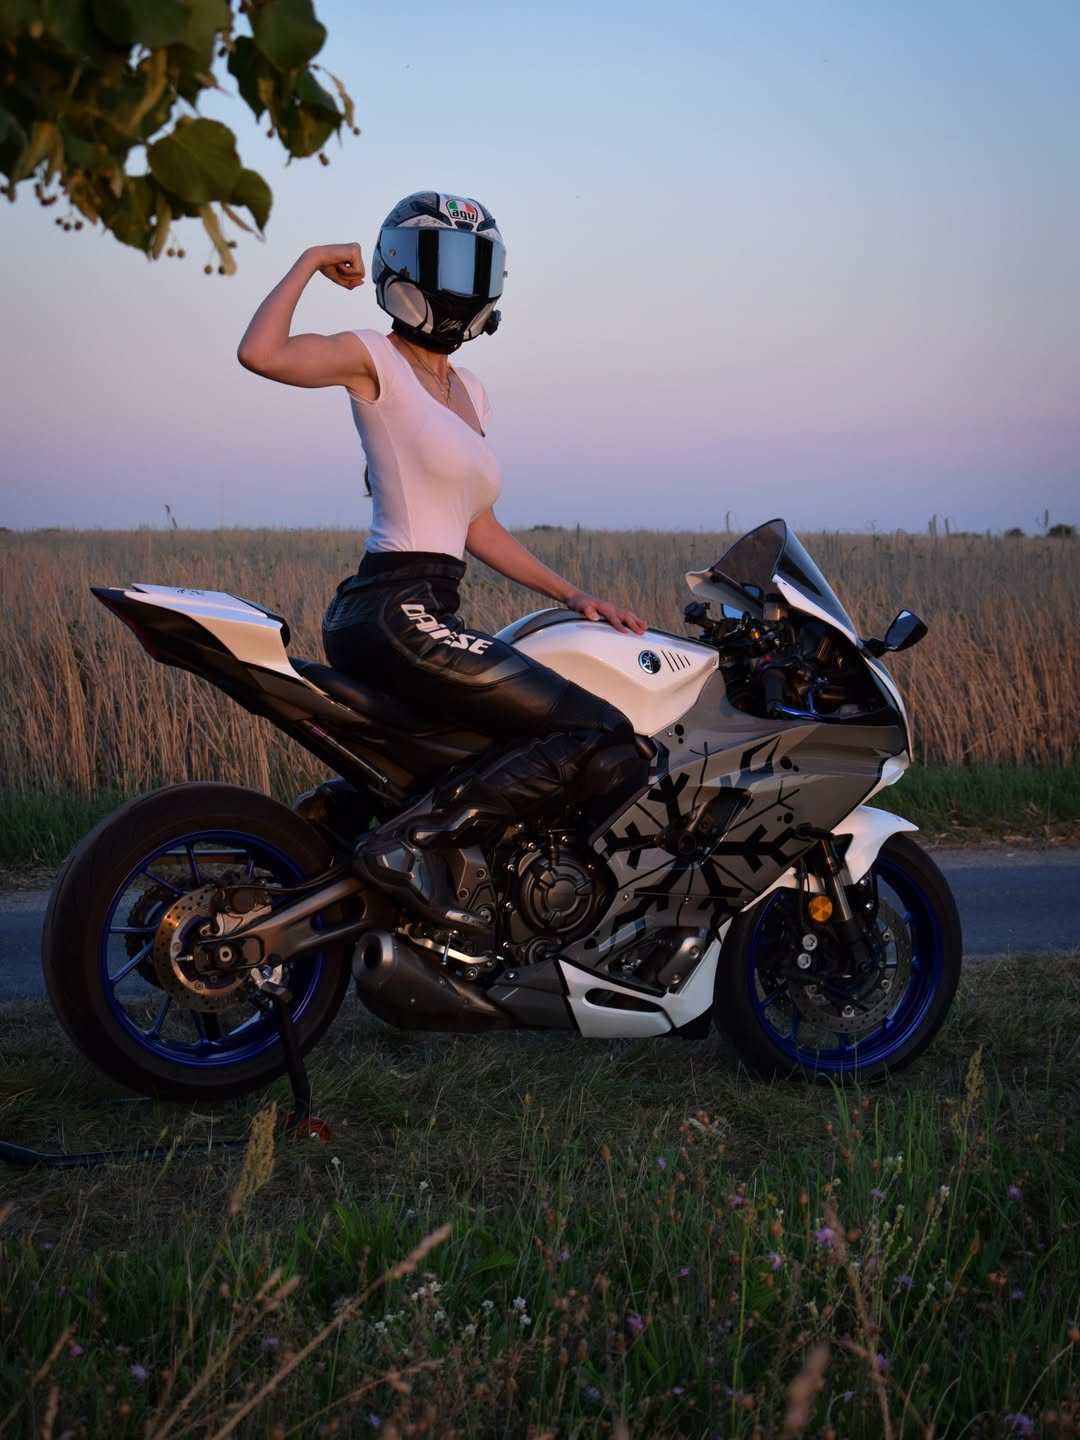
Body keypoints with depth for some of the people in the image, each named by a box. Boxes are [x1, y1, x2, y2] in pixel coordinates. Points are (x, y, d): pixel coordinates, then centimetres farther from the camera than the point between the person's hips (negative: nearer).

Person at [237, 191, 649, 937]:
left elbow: (480, 529, 24)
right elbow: (260, 352, -20)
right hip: (394, 613, -9)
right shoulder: (376, 359, -1)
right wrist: (311, 261, -6)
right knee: (604, 741, -17)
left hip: (431, 617, 9)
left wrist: (574, 595, 18)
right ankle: (411, 841, -20)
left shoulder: (470, 391, 22)